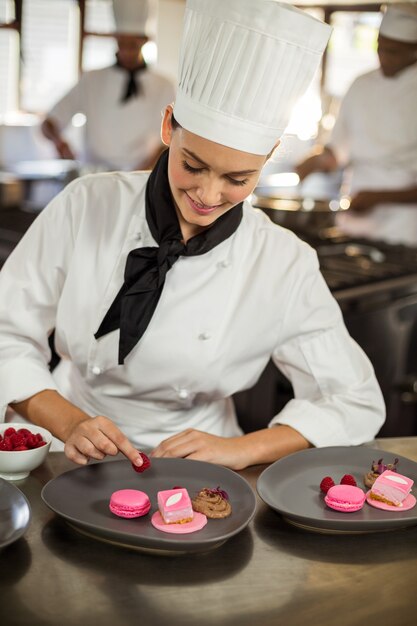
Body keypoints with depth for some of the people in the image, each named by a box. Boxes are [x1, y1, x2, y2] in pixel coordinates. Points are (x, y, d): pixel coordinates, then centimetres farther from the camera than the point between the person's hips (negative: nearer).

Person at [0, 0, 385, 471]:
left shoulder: (285, 265, -10)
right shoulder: (85, 207, -10)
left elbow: (355, 404, -3)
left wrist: (241, 449, -16)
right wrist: (69, 422, -20)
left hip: (190, 465, 1)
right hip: (70, 454, 0)